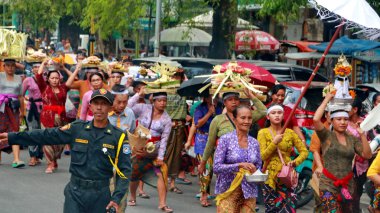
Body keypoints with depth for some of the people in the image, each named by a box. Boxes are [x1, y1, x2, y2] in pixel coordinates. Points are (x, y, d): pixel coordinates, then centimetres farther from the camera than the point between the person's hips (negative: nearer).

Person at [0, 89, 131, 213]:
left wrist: (117, 198, -13)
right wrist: (12, 137, -6)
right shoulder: (77, 129, 2)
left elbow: (125, 170, -3)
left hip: (100, 194, -1)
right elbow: (46, 136, 0)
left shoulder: (118, 137, -2)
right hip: (75, 192, 1)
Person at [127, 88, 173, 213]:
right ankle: (132, 197, 33)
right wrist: (138, 95, -16)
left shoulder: (166, 119, -1)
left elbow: (164, 139, -3)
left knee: (162, 174, -13)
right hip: (139, 149, -1)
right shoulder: (144, 109, -4)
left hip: (155, 151, 1)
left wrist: (160, 157, -8)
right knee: (134, 175, 7)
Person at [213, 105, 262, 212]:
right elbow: (216, 167, -10)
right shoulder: (225, 139, -4)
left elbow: (258, 167, 15)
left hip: (249, 192, 4)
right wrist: (239, 165, -20)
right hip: (228, 191, -4)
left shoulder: (254, 143, 8)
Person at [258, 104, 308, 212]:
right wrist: (274, 142, -18)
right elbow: (262, 156, -7)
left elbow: (304, 151, 7)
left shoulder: (290, 133, 7)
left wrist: (295, 162, -11)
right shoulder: (263, 133, 1)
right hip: (270, 177, -1)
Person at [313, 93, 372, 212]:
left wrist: (362, 135, -10)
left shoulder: (353, 139, 7)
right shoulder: (326, 136, -4)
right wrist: (326, 99, -11)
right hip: (328, 185, -5)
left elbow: (367, 155, -1)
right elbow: (316, 119, -20)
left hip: (347, 185, 5)